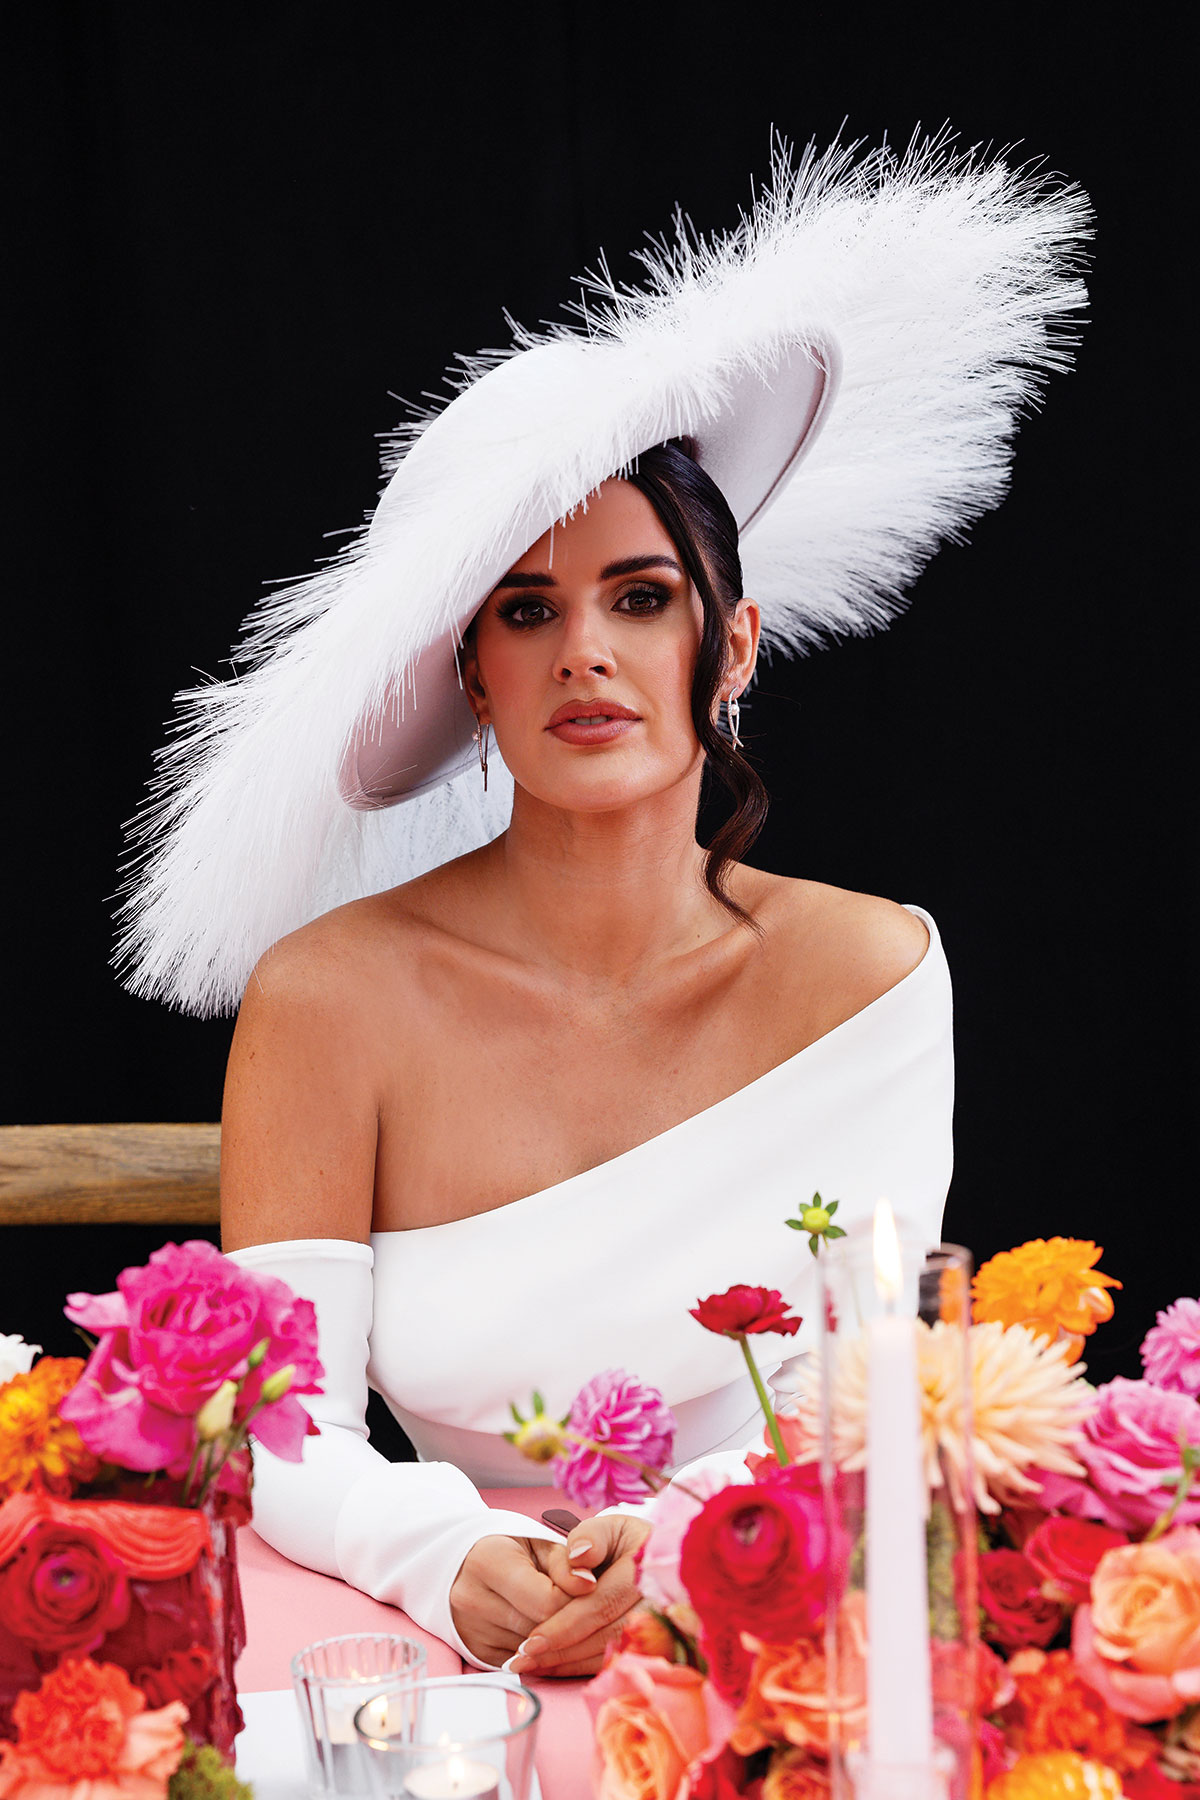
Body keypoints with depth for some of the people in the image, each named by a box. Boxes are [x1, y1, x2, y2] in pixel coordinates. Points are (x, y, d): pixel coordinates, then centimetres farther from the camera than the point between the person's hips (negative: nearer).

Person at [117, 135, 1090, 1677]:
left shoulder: (867, 969, -2)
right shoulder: (334, 993, -5)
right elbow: (283, 1440, -6)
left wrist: (681, 1548, -26)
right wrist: (452, 1563, -27)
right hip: (456, 1667, 0)